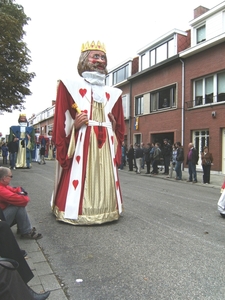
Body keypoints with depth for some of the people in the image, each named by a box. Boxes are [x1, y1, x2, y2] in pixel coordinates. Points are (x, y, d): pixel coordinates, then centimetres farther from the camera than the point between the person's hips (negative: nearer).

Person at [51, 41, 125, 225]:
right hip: (81, 142, -4)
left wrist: (114, 125, 2)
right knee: (79, 176, -5)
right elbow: (61, 122, 1)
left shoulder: (113, 93, 18)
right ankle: (76, 210, 10)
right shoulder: (71, 87, 7)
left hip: (106, 143, 4)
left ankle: (104, 209, 21)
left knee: (105, 177, 7)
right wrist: (74, 125, -15)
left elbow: (120, 126, 21)